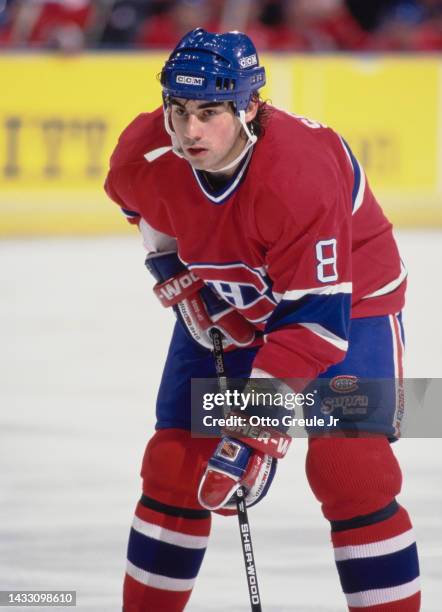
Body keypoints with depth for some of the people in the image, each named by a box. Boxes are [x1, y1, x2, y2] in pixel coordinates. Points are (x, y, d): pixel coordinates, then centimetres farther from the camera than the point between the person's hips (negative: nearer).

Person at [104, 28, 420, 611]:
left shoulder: (302, 175, -38)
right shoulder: (145, 154, -22)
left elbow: (313, 322, -36)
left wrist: (257, 432, -38)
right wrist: (172, 268, -2)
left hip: (345, 297, -5)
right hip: (223, 304, 5)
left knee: (349, 470, -19)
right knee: (174, 467, 1)